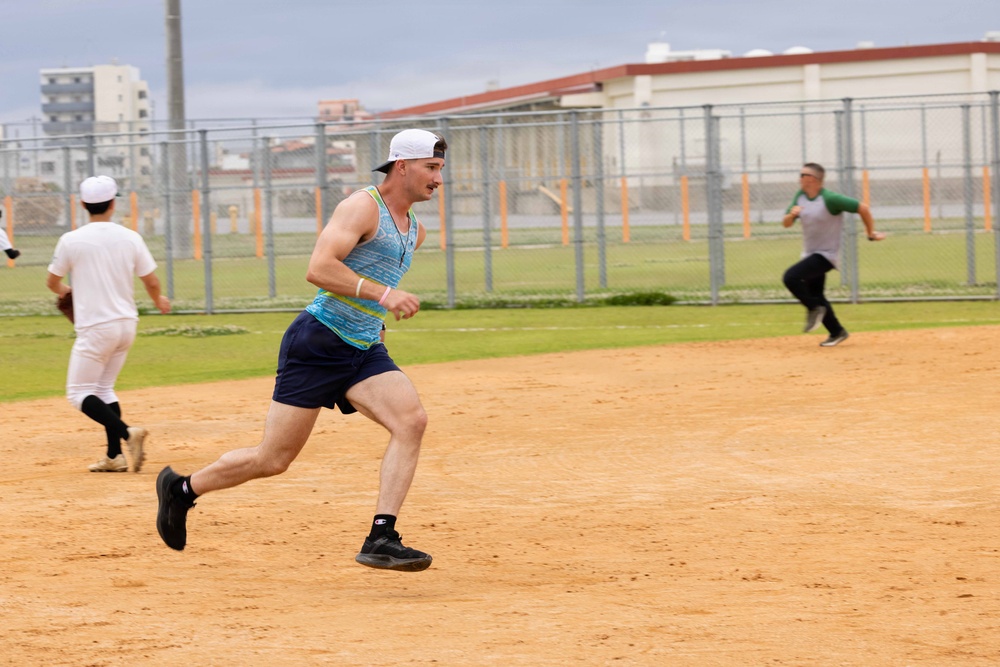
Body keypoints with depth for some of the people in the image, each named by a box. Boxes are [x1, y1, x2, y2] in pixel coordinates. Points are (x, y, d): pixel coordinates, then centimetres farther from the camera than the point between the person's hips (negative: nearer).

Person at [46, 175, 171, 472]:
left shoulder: (71, 240, -9)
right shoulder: (130, 238, -1)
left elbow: (53, 282, 5)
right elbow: (151, 282, 3)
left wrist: (64, 291, 29)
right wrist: (159, 301, 27)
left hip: (96, 327, -5)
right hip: (127, 325, 5)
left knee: (79, 393, 2)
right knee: (103, 387, 19)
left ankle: (127, 432, -19)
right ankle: (114, 457, 12)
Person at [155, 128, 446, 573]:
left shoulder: (415, 232, 15)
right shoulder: (362, 207, -11)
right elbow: (318, 269, -24)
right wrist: (382, 295, -30)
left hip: (365, 352, 7)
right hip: (316, 344, -7)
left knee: (412, 421, -19)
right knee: (273, 459, -3)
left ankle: (381, 540, -23)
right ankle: (182, 489, 22)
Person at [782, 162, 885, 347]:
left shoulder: (830, 199, -21)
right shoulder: (800, 197, 2)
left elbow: (862, 208, -18)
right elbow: (786, 223, 4)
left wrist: (871, 233, -10)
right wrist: (792, 214, -19)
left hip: (826, 255, -8)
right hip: (810, 254, 8)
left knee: (791, 277, -23)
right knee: (815, 295, 14)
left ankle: (814, 309, -5)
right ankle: (837, 332, 26)